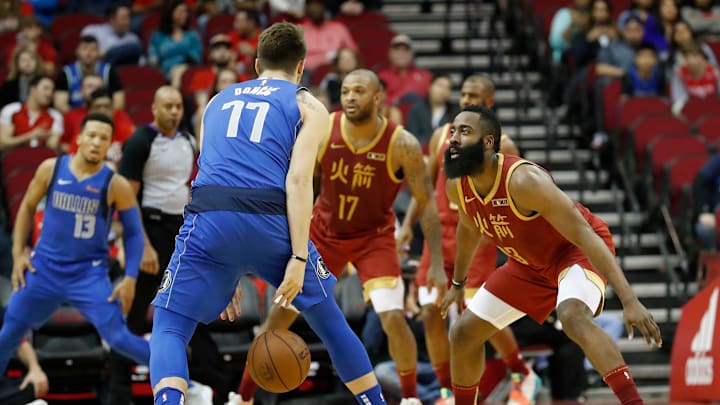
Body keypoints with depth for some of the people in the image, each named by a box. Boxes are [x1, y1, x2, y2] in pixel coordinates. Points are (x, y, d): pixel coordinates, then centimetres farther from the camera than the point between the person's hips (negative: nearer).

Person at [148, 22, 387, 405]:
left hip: (210, 218, 1)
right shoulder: (308, 106, 18)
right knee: (331, 323, 20)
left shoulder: (219, 101, 30)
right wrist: (299, 258, -4)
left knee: (168, 329, 8)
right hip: (271, 221, -1)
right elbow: (298, 178, 1)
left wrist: (223, 277, 32)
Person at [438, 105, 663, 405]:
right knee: (463, 334, 8)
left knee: (572, 315, -39)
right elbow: (469, 228, 14)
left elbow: (584, 234, -36)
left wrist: (629, 301, -42)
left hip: (578, 250, -8)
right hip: (529, 263, 8)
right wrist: (458, 283, 27)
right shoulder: (457, 187, -12)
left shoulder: (522, 180, -34)